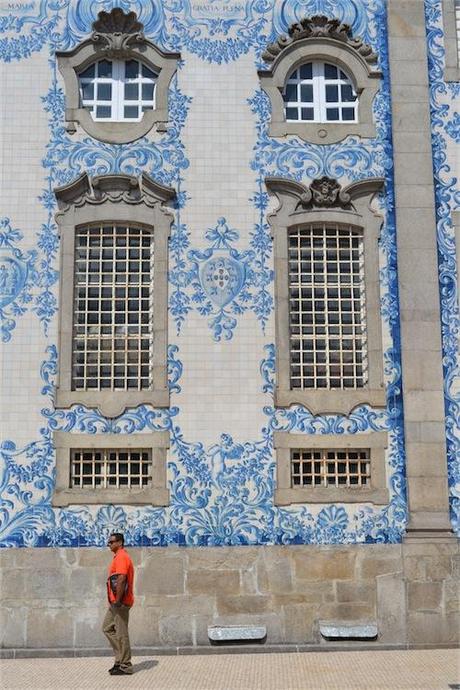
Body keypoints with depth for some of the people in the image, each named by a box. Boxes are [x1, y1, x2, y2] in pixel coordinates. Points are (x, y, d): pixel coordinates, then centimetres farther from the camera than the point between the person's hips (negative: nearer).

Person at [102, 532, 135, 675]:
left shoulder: (121, 557, -16)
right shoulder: (118, 557, 17)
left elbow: (121, 580, -24)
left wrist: (118, 600, -24)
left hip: (120, 602, -11)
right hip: (115, 602, 11)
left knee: (121, 633, -4)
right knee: (107, 628, 15)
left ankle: (125, 666, 4)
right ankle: (121, 658, 18)